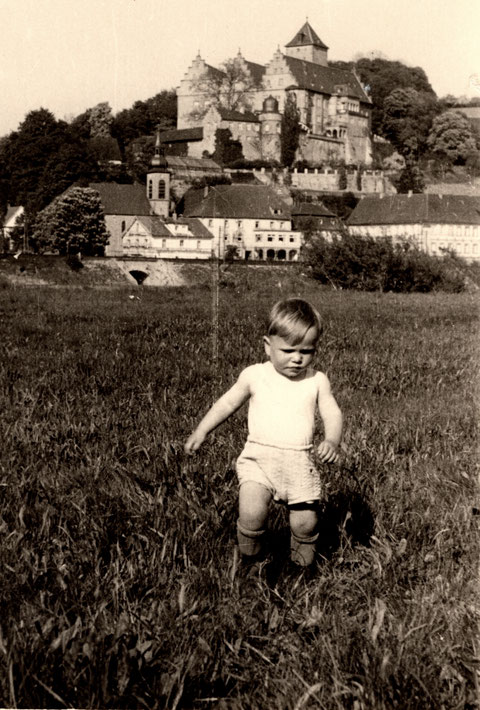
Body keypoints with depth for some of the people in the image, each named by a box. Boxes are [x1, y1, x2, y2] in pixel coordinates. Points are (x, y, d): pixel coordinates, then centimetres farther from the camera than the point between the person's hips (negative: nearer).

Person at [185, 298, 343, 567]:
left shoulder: (317, 381, 3)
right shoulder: (255, 376, 2)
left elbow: (332, 413, -3)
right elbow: (228, 403, 11)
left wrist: (332, 440, -24)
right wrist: (201, 432, 6)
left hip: (300, 461, 1)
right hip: (259, 457, -1)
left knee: (305, 523, -2)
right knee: (251, 513, -18)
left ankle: (303, 564, 31)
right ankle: (250, 561, 12)